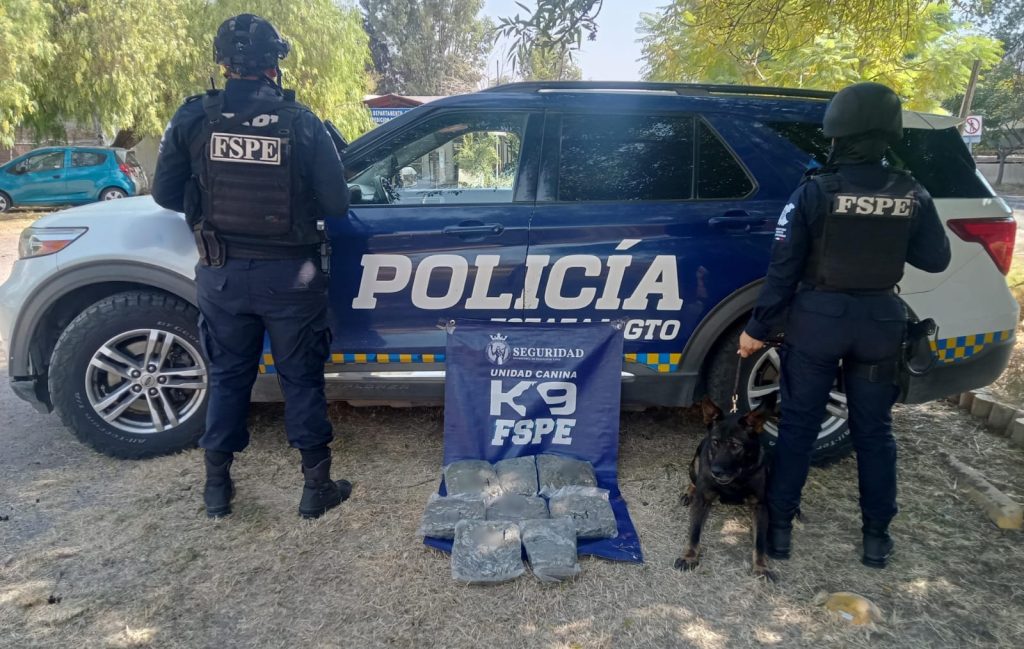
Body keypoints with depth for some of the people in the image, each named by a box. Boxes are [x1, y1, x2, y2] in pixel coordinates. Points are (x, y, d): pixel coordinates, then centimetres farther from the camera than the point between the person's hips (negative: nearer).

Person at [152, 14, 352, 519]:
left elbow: (165, 195, 2)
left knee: (227, 377, 18)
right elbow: (336, 204, -8)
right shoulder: (301, 122, -8)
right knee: (301, 379, 11)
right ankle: (316, 486, 20)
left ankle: (217, 487, 28)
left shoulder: (194, 118, -3)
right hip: (288, 274, -2)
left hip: (221, 274, 2)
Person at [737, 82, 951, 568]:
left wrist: (757, 328, -3)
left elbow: (784, 268, -11)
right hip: (880, 323, 3)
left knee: (798, 426, 8)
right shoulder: (912, 196, -3)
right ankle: (877, 536, 26)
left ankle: (780, 527, 17)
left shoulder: (815, 191, -12)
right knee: (874, 430, 15)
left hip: (817, 320, -2)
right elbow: (935, 259, 9)